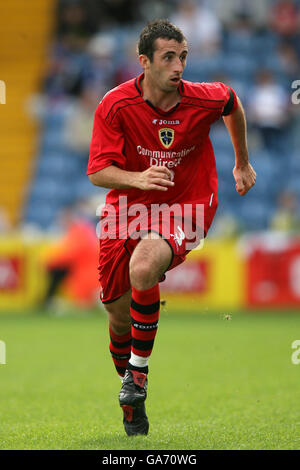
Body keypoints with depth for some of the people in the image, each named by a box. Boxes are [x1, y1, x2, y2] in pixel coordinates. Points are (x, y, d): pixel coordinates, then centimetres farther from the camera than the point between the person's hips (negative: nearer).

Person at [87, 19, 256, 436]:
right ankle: (131, 400, 34)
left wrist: (242, 163, 23)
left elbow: (232, 104, 12)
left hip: (184, 208, -2)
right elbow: (98, 172, -17)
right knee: (119, 315, 6)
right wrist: (139, 178, -37)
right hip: (128, 208, 2)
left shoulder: (203, 100, -13)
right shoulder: (115, 105, -15)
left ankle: (139, 370, -15)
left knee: (143, 267, -34)